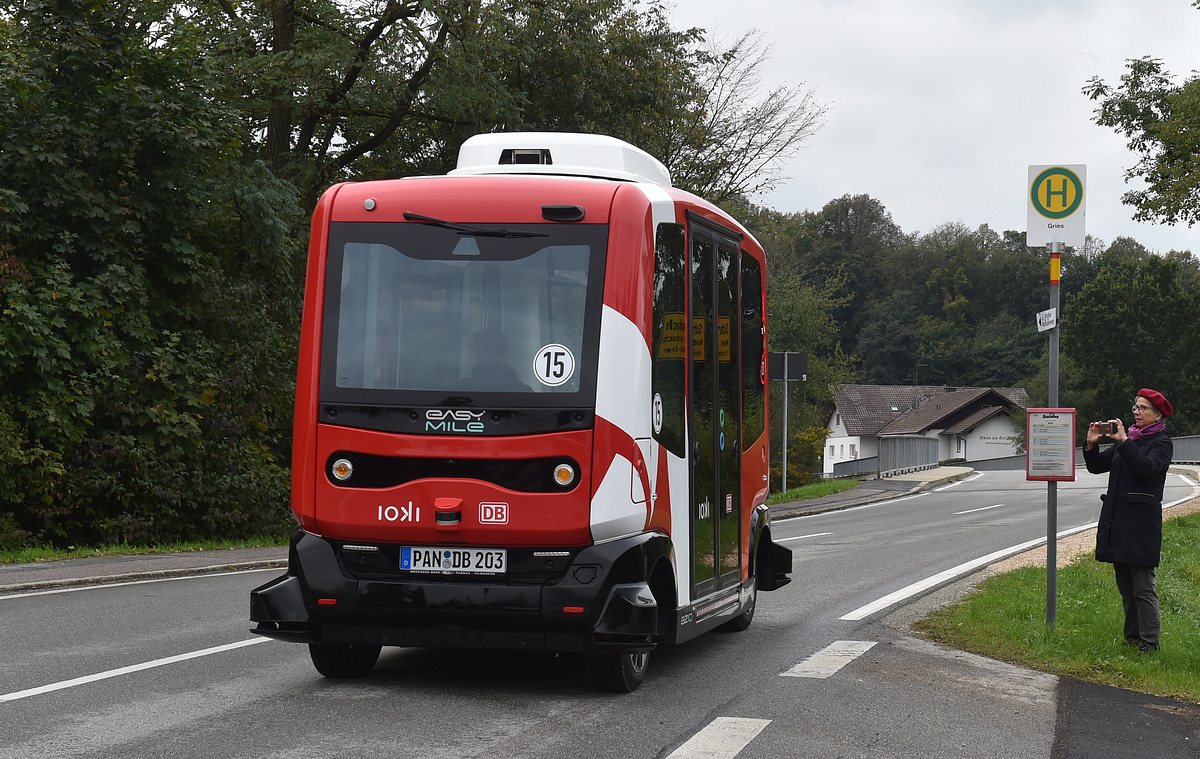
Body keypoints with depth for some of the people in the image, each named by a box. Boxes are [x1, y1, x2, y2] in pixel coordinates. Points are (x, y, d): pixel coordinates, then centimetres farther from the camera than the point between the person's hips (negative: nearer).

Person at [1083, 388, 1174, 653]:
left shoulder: (1161, 442, -3)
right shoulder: (1129, 439, 19)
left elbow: (1146, 468, -22)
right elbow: (1097, 466, 17)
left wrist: (1124, 441, -22)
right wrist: (1091, 445, 0)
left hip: (1142, 521, -8)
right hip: (1117, 519, 8)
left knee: (1143, 586, -9)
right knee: (1125, 586, 12)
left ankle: (1149, 643, -6)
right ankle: (1132, 638, 20)